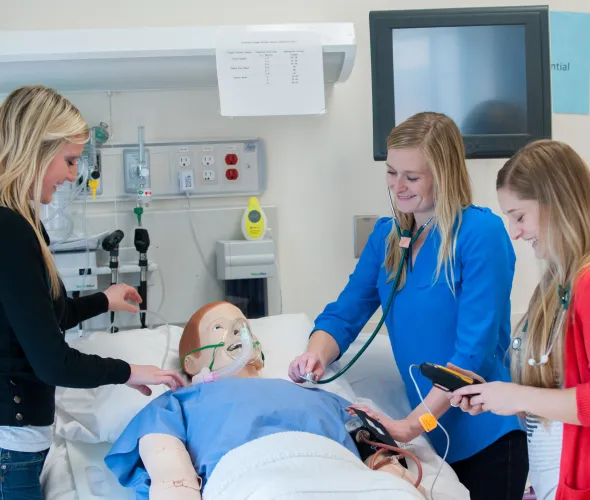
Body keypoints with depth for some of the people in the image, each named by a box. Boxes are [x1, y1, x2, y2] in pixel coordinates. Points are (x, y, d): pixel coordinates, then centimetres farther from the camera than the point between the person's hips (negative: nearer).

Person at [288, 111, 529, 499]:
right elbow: (344, 315, 4)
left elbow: (475, 350, -20)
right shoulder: (386, 235, 4)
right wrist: (316, 356, -17)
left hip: (484, 438, -5)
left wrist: (412, 424, -25)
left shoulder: (481, 233, -16)